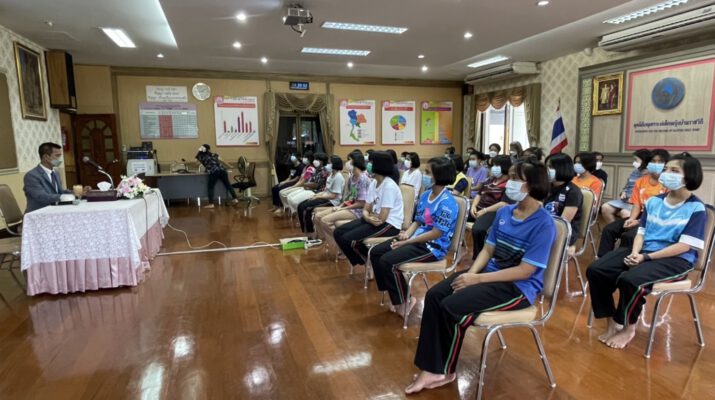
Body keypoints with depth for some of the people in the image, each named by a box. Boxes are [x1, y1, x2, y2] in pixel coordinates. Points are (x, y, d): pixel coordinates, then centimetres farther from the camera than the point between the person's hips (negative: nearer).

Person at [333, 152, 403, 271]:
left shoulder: (389, 186, -18)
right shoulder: (373, 184, 10)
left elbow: (382, 218, -21)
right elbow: (366, 210, 9)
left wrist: (370, 217, -1)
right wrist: (368, 217, -15)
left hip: (389, 225, -9)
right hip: (373, 221, 9)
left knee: (348, 239, -21)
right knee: (338, 233, -2)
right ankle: (362, 262, 10)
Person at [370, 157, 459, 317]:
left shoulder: (447, 203, -19)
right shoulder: (425, 195, 8)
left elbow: (436, 234, -21)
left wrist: (406, 242, -17)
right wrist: (407, 234, -9)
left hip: (433, 247, -9)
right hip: (416, 239, 9)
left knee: (388, 261, -24)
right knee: (376, 252, -1)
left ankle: (405, 300, -3)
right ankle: (395, 294, 9)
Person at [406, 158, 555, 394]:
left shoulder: (544, 224, -16)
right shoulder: (504, 212, 6)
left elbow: (524, 271, -20)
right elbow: (488, 250, 9)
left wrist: (477, 279, -21)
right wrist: (471, 273, -10)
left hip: (519, 287, -7)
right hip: (491, 272, 8)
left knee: (452, 306, -23)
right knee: (434, 295, -11)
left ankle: (444, 370, 0)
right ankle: (432, 368, -8)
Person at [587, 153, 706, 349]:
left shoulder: (696, 208, -6)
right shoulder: (653, 201, 12)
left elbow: (684, 246, -14)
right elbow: (641, 232, 10)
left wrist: (647, 257, -20)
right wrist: (635, 252, -11)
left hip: (676, 260, -6)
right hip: (643, 253, 6)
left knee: (630, 279, -34)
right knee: (596, 270, -14)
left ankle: (627, 328, -6)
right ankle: (612, 322, 0)